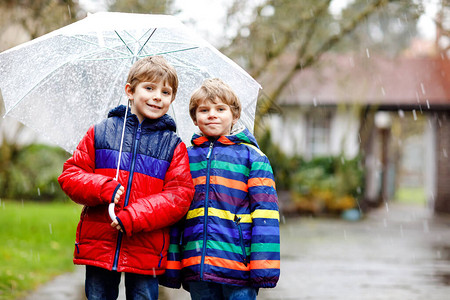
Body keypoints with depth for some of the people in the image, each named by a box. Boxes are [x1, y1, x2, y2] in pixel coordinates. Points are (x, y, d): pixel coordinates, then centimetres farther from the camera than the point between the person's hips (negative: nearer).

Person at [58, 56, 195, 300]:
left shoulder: (173, 146, 5)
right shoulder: (100, 133, 8)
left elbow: (180, 195, -4)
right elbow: (70, 174, 6)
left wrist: (134, 217, -16)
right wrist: (104, 188, -15)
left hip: (146, 251, -1)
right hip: (98, 246, 1)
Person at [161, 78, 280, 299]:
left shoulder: (251, 156, 4)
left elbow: (265, 215, -2)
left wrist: (264, 264, -11)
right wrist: (170, 264, 8)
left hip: (238, 263, -3)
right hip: (196, 265, 3)